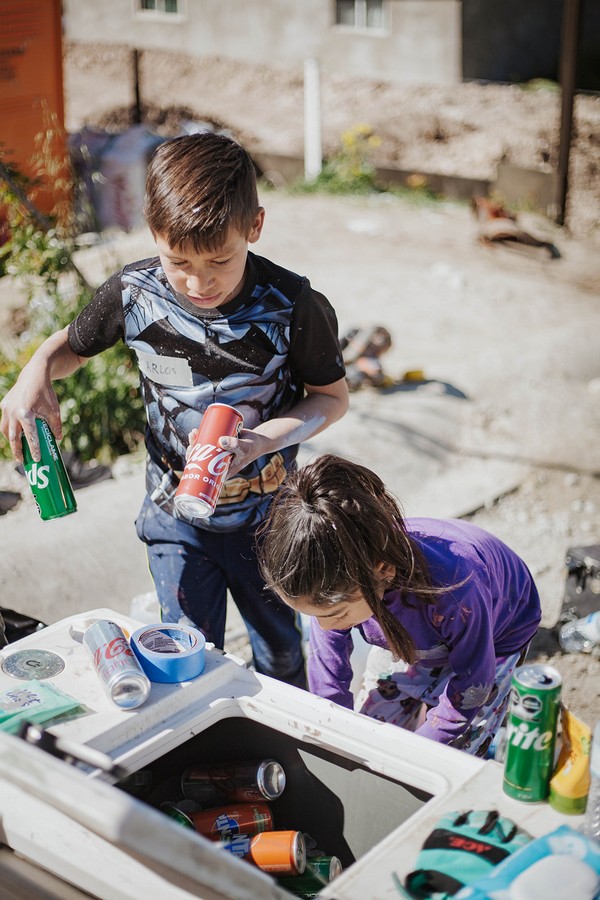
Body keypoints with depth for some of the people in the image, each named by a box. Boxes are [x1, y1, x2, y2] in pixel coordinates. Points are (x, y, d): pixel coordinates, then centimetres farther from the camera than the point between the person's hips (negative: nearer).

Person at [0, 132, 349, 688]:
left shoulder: (292, 306, -23)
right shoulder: (133, 293, -16)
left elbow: (332, 397, -9)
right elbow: (71, 344, 3)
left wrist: (260, 441, -26)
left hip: (268, 516, 0)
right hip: (176, 514, 1)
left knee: (282, 658, 21)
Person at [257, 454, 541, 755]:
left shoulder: (454, 593, -48)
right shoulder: (336, 585, -34)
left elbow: (470, 691, -28)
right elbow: (328, 693, -18)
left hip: (494, 636, -4)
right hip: (418, 636, 4)